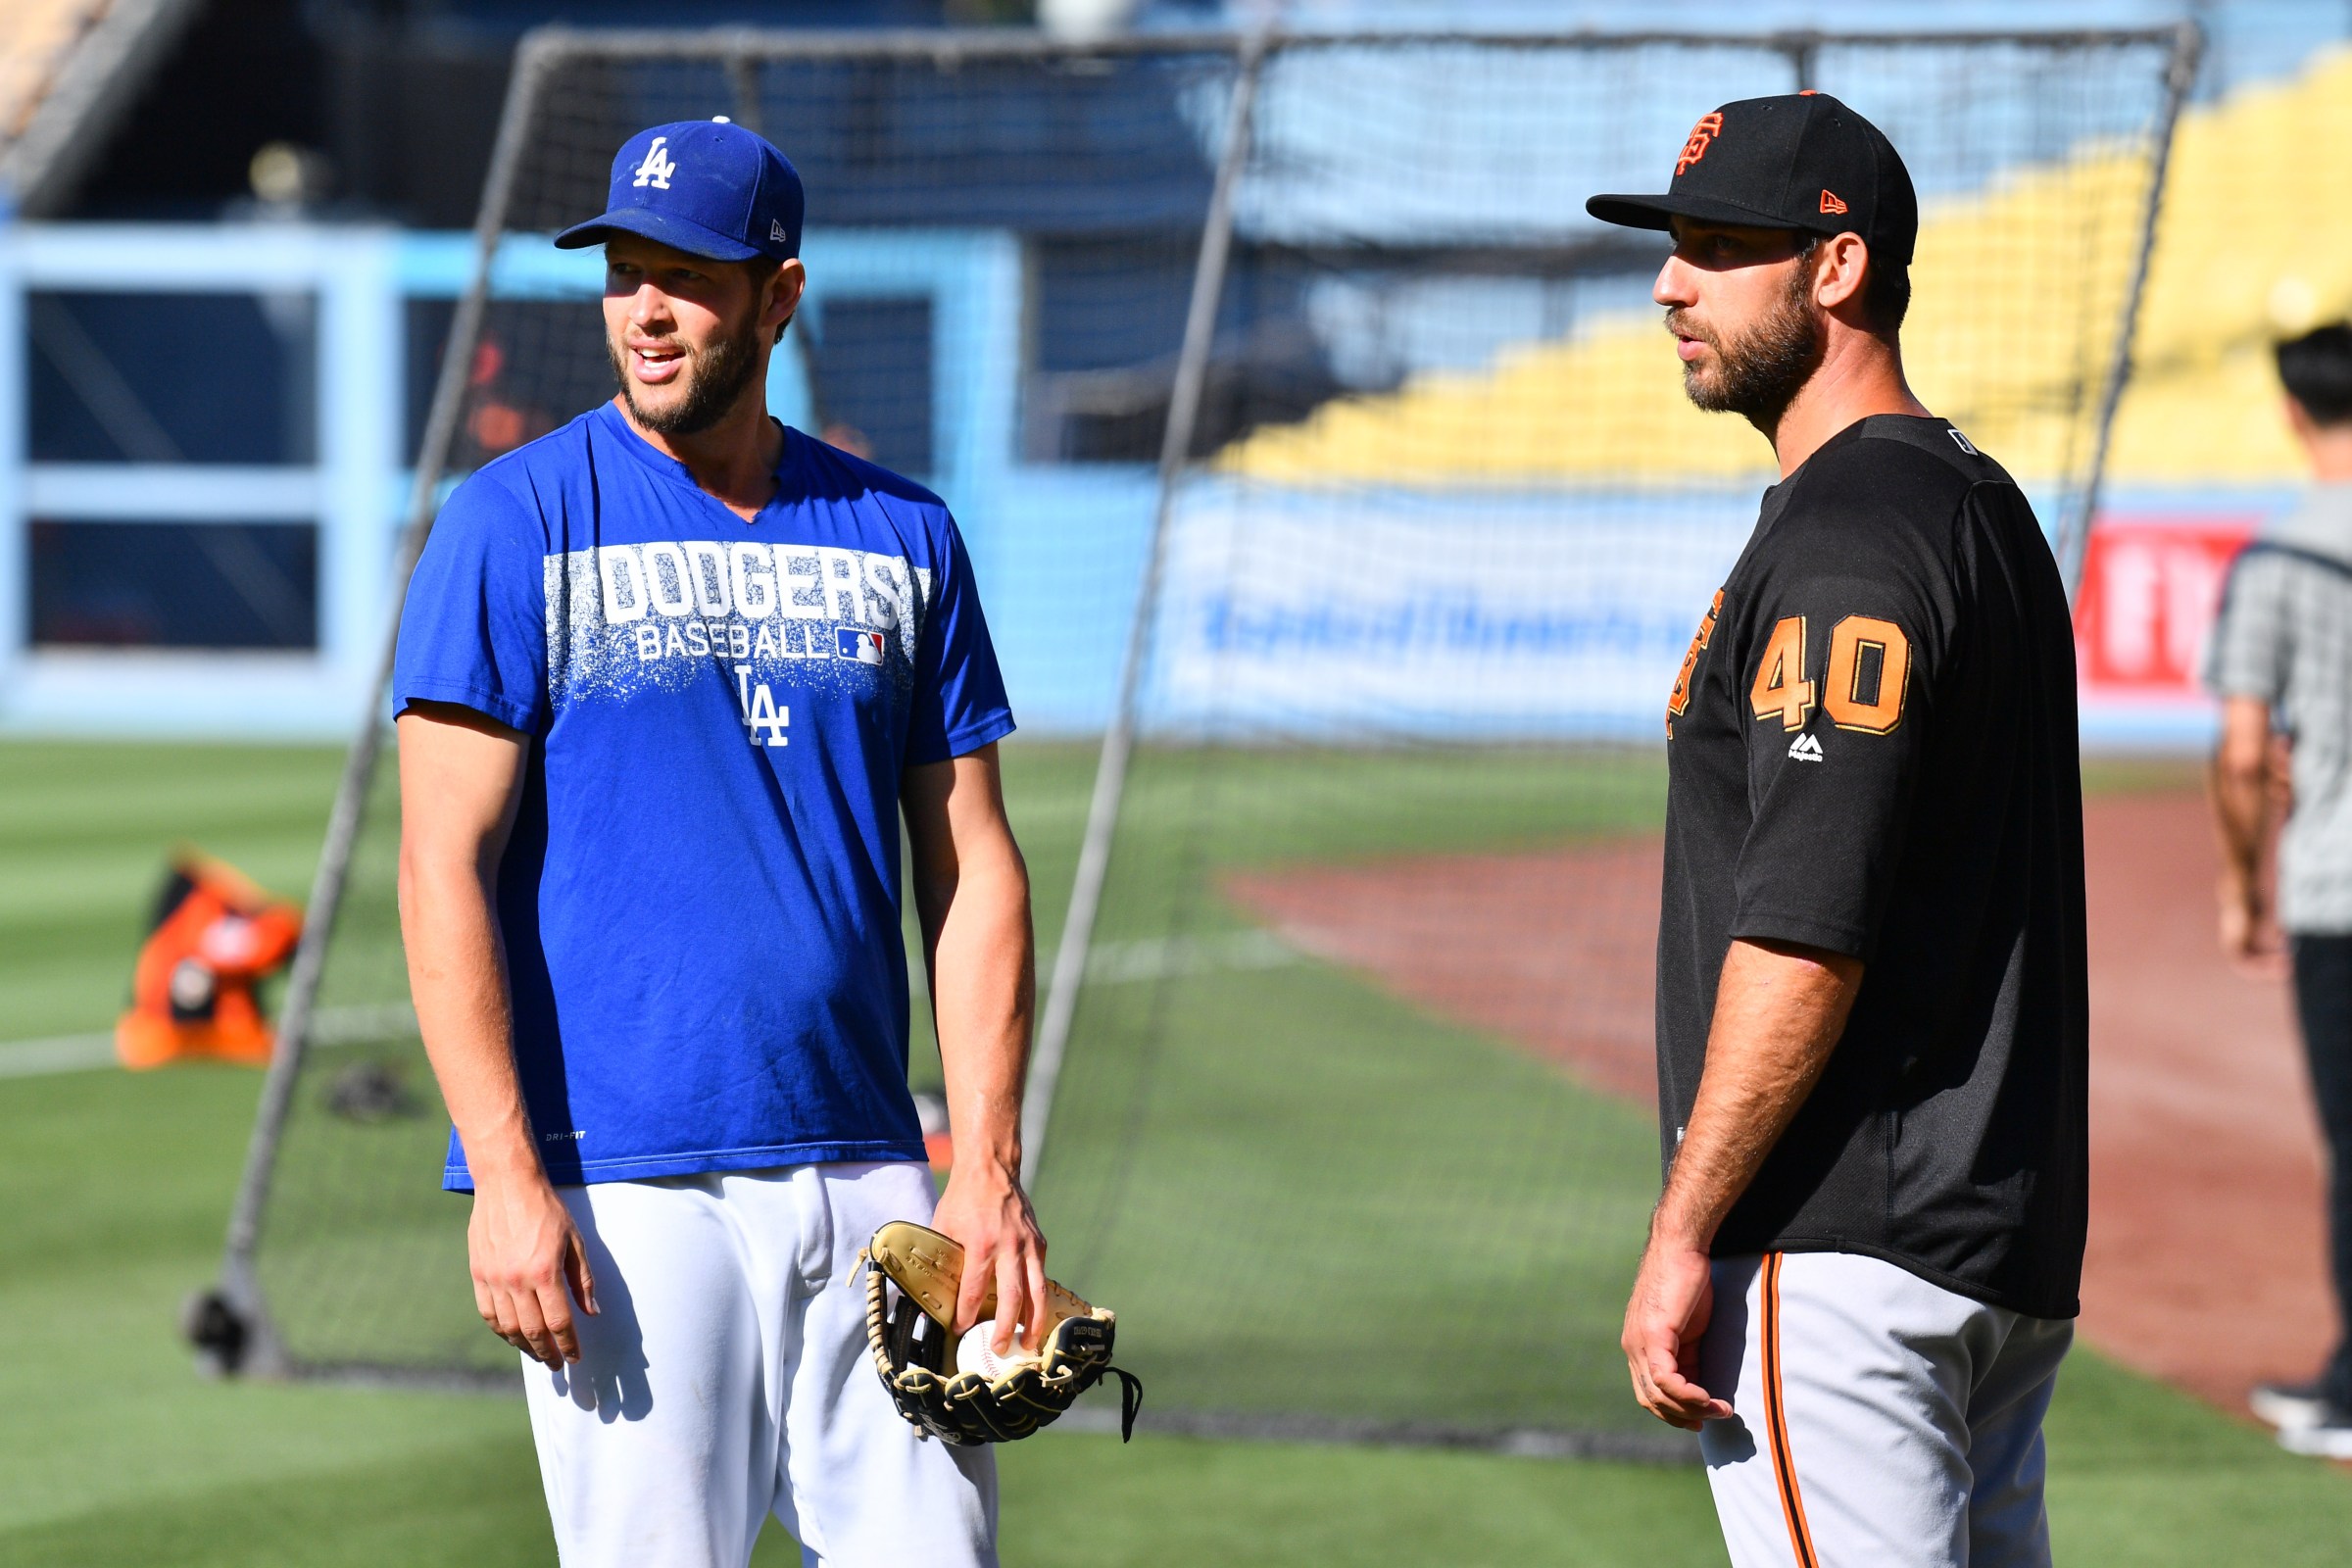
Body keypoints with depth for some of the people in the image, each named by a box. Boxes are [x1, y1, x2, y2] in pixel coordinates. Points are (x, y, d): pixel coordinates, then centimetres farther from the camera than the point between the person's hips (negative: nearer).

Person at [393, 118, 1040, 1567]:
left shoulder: (902, 536, 12)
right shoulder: (517, 525, -1)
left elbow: (973, 872, 12)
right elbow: (444, 866, -6)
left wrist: (990, 1167, 1)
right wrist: (507, 1178, -15)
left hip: (867, 1179, 4)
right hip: (621, 1190, -4)